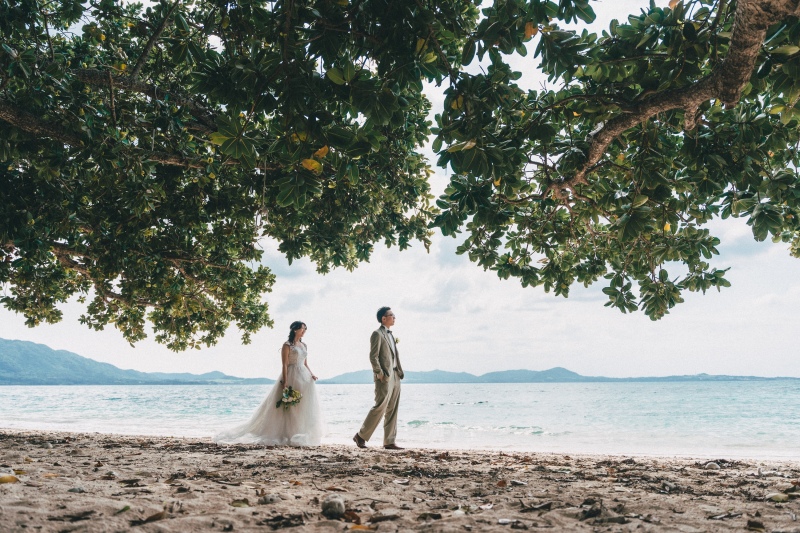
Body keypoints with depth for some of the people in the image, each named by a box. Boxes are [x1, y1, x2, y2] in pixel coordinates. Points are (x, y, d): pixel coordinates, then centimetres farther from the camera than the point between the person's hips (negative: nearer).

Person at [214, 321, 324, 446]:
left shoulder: (304, 345, 15)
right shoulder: (287, 345, -5)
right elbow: (284, 365, -11)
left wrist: (311, 374, 1)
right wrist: (285, 382, -18)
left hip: (305, 377, 7)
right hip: (292, 377, -7)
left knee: (304, 407, 4)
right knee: (290, 407, -5)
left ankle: (302, 435, 9)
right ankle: (289, 436, 0)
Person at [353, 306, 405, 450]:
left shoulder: (390, 335, 19)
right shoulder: (377, 334, -8)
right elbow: (373, 356, -14)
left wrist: (399, 371, 11)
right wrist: (379, 373, -18)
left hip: (395, 376, 9)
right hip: (384, 377, -9)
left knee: (392, 411, 7)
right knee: (380, 407, -8)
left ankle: (389, 442, 11)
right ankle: (361, 436, 5)